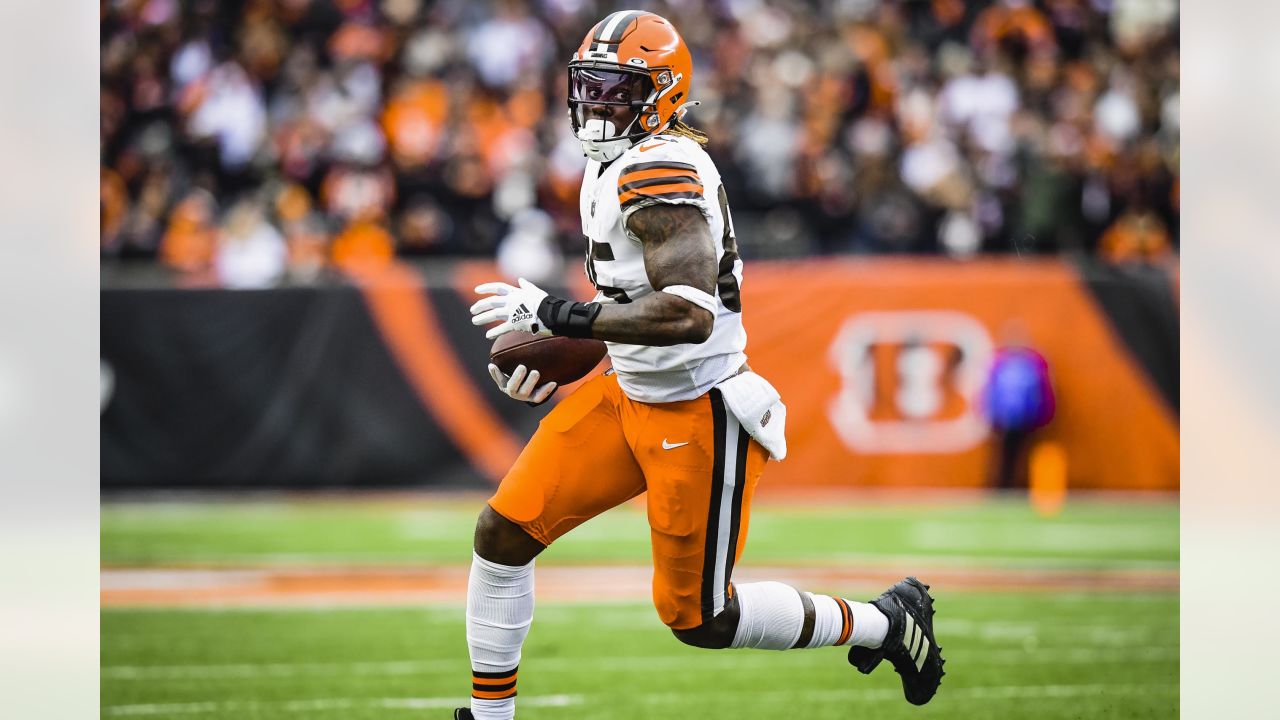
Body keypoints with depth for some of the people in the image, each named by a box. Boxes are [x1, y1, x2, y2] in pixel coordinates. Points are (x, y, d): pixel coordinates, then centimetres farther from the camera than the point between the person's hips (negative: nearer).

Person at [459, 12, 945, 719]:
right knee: (503, 531, 2)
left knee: (698, 618, 2)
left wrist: (557, 315, -31)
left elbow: (689, 314, -34)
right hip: (626, 391, 9)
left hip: (697, 414, -9)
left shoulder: (659, 171, -24)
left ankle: (884, 622, 20)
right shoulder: (613, 165, 8)